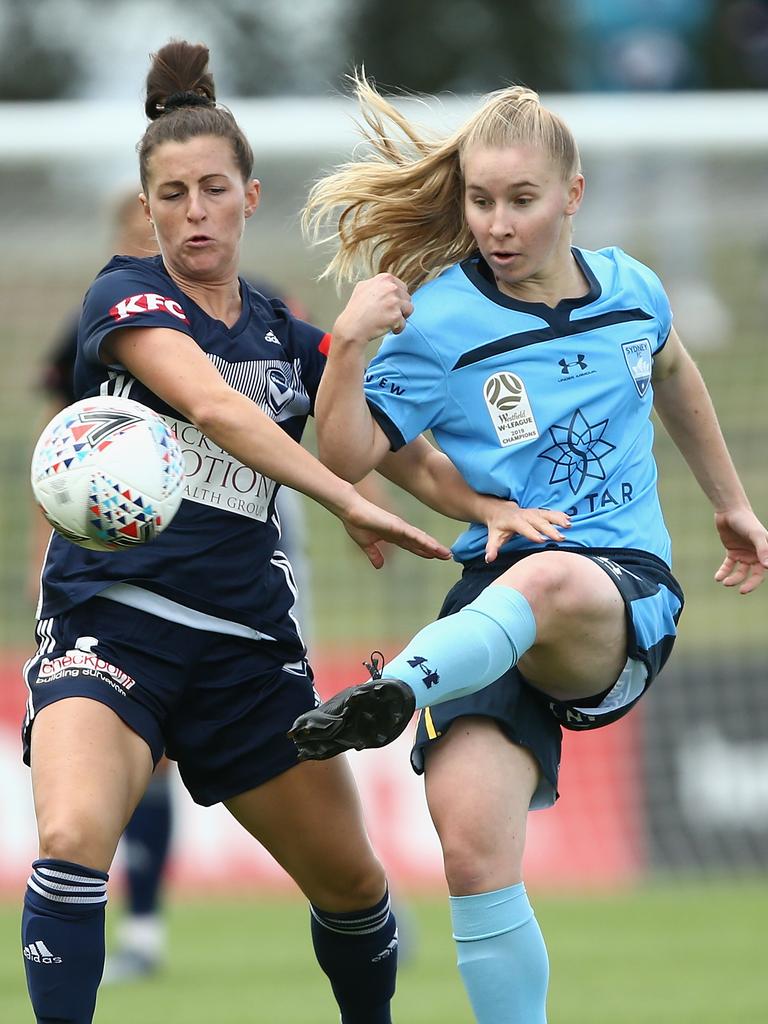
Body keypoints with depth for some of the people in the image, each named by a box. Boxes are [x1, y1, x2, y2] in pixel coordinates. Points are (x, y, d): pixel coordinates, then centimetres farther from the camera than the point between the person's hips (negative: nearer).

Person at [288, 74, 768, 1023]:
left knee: (552, 581, -41)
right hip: (493, 607, 0)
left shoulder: (628, 289, 10)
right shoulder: (439, 321, 0)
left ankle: (398, 687, -61)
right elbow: (346, 457, -5)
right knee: (472, 845, -24)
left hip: (626, 599, 0)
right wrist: (350, 345, -20)